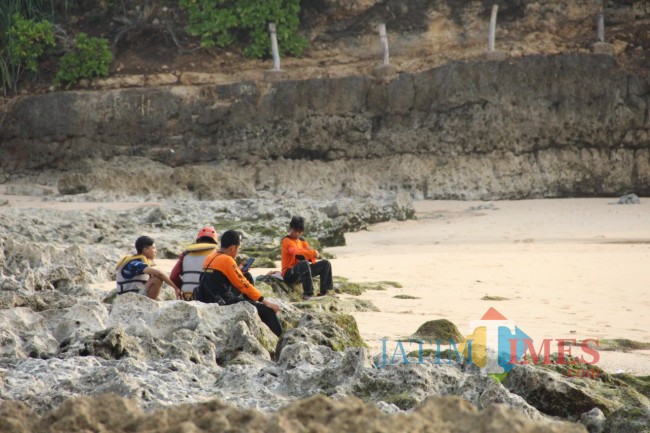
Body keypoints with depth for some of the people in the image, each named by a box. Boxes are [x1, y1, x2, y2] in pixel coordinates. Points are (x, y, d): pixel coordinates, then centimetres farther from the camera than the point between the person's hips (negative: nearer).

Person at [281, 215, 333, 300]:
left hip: (302, 271, 9)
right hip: (289, 274, -8)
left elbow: (310, 251, 4)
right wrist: (313, 253, -25)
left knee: (325, 263, 3)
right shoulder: (287, 240, -12)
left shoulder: (302, 240, 14)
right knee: (304, 263, -40)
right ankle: (308, 294, -42)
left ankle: (324, 292, -2)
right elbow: (297, 252, -28)